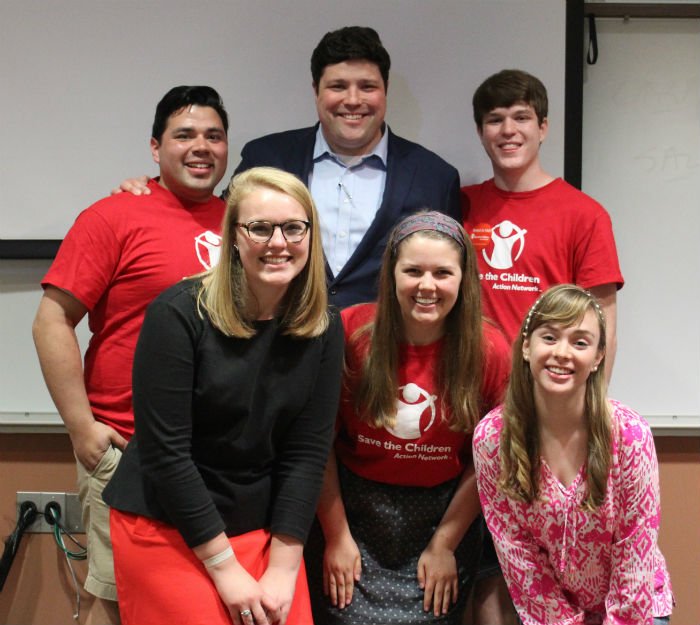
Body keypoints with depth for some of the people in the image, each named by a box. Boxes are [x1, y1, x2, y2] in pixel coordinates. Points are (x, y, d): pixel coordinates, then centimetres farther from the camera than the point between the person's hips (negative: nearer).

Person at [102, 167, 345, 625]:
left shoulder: (324, 328, -2)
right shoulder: (179, 314, -15)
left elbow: (308, 450, -4)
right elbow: (164, 449, -16)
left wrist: (283, 569, -10)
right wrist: (225, 568, -14)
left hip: (265, 529, 4)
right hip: (166, 529, -3)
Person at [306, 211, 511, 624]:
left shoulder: (489, 351, -10)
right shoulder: (352, 332, -12)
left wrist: (445, 544, -2)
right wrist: (336, 536, -5)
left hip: (443, 521, 1)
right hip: (355, 513, 0)